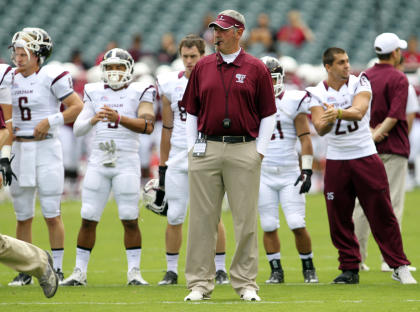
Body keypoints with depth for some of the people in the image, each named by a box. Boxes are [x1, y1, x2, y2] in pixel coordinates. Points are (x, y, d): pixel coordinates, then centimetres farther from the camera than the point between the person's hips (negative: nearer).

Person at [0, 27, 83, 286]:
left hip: (46, 148, -6)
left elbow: (78, 107, -9)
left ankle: (57, 269, 4)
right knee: (23, 215, 8)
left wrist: (49, 121, -16)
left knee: (52, 214, -3)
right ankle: (25, 271, 14)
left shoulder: (51, 77, -9)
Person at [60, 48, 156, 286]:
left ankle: (134, 273, 4)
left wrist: (119, 118, -28)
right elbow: (78, 129, 5)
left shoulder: (139, 93, 0)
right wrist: (92, 120, -17)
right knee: (88, 219, 2)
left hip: (127, 161, -3)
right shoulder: (95, 93, 10)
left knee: (130, 220, -4)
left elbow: (148, 126, -15)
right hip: (99, 161, 3)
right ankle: (80, 272, 9)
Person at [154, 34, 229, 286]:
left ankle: (221, 269, 7)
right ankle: (171, 270, 12)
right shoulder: (170, 84, 6)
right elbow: (167, 128, 13)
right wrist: (163, 166, 12)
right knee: (175, 217, 2)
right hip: (177, 158, 3)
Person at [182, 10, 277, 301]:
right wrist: (193, 147, 5)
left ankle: (246, 284, 7)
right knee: (202, 219, 2)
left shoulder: (256, 69, 3)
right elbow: (192, 112, 15)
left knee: (246, 220, 1)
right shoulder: (202, 67, 10)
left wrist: (260, 151, -3)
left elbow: (268, 114, 4)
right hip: (206, 149, 2)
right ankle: (199, 284, 6)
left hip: (244, 150, -2)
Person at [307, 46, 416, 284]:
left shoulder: (360, 83, -2)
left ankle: (399, 266, 6)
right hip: (336, 161, 1)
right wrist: (328, 120, -33)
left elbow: (358, 111, -21)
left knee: (382, 215, -1)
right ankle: (350, 269, 14)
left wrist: (337, 112, -40)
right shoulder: (317, 93, 1)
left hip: (366, 157, -1)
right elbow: (320, 129, -11)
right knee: (339, 219, 2)